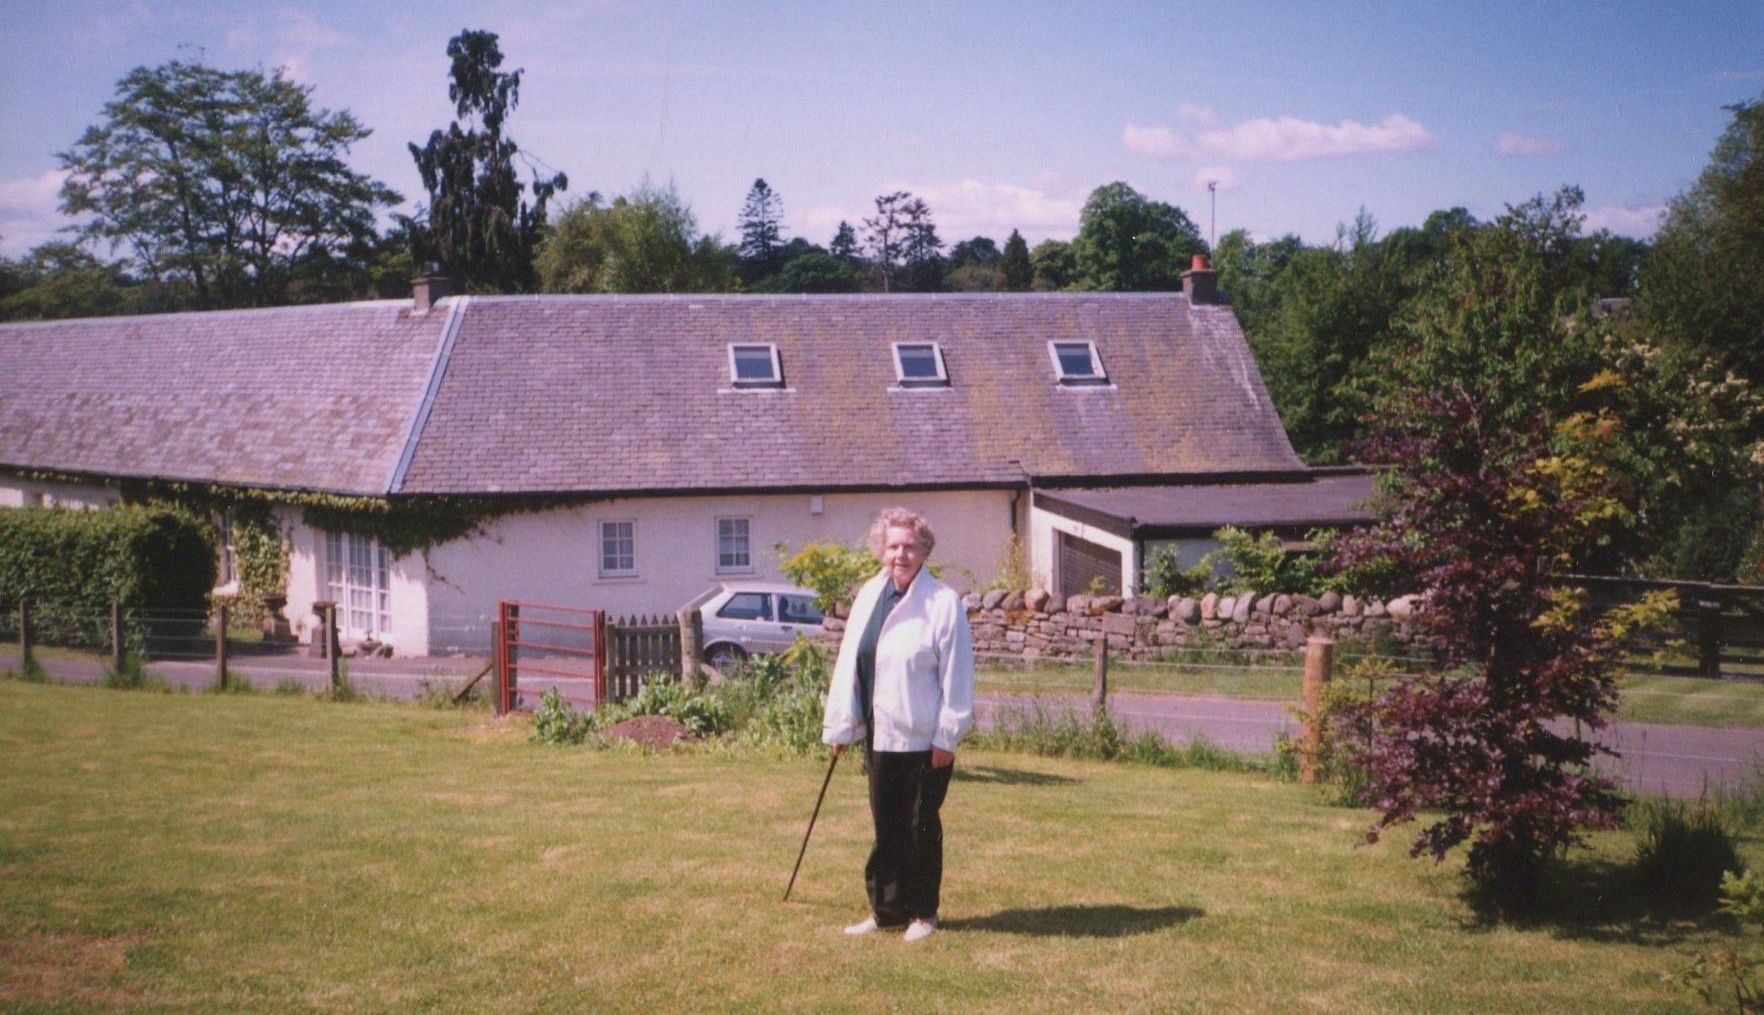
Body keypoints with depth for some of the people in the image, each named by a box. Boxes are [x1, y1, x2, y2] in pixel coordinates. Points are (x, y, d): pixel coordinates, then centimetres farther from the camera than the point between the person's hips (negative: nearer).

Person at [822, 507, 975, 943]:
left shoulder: (943, 603, -10)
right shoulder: (868, 597, 8)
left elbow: (956, 675, -10)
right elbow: (849, 664, 12)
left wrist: (947, 738, -12)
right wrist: (841, 725, 12)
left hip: (924, 740, -5)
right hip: (879, 736, 5)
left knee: (921, 827, 5)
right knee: (885, 827, 11)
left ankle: (923, 912, 19)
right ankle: (885, 909, 20)